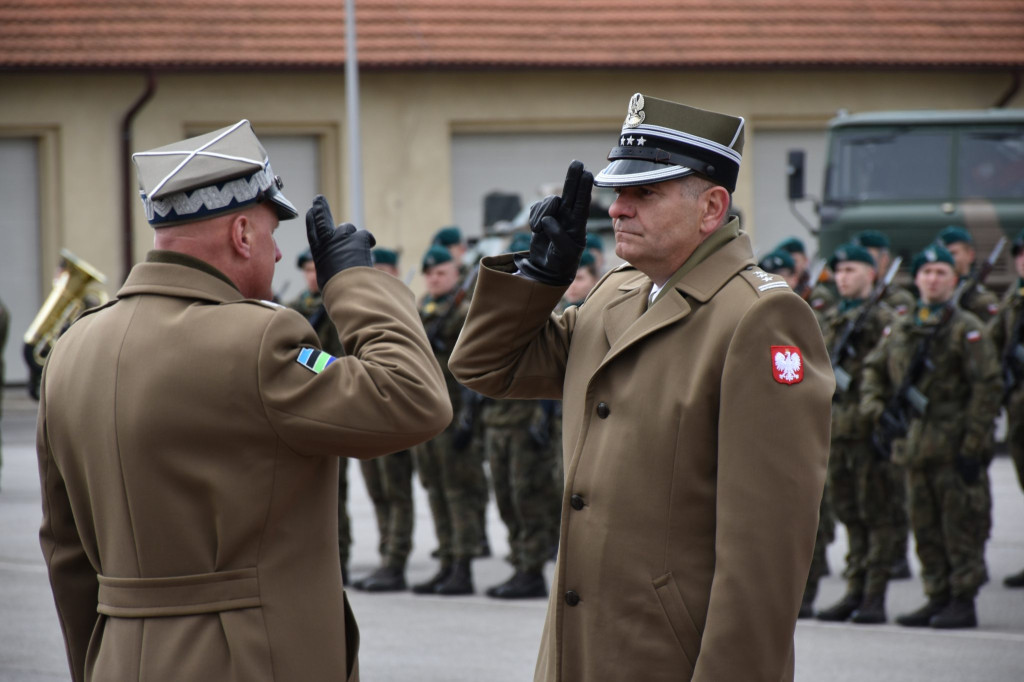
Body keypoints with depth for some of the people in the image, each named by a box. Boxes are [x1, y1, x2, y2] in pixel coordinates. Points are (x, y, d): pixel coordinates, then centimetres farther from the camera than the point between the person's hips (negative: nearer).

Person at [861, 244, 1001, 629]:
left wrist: (973, 445, -14)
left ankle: (963, 603, 1)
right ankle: (938, 598, 17)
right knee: (925, 529, 9)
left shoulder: (967, 330, -4)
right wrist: (874, 403, 3)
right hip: (915, 445, 6)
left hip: (954, 448, -6)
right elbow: (874, 368, 24)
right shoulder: (900, 329, 13)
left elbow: (987, 387, -8)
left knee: (960, 525, -3)